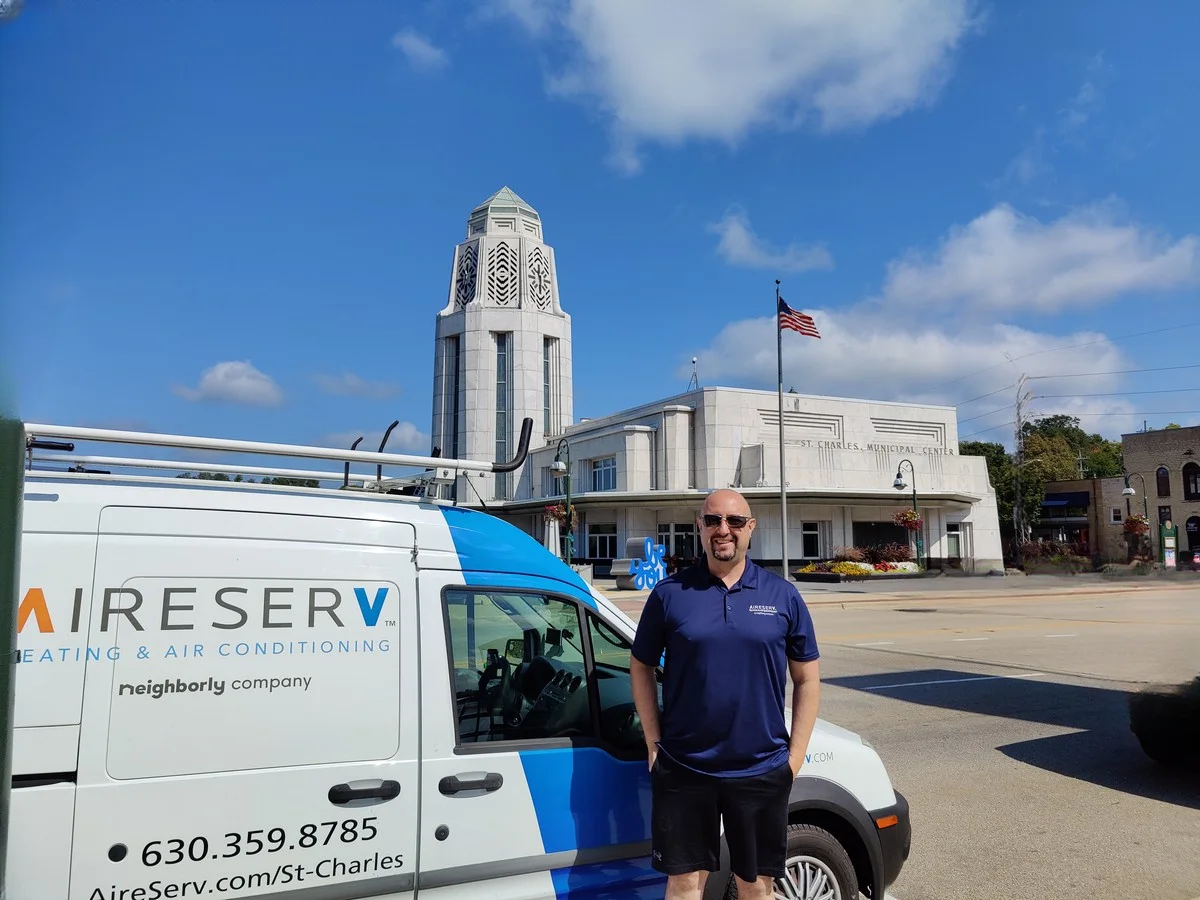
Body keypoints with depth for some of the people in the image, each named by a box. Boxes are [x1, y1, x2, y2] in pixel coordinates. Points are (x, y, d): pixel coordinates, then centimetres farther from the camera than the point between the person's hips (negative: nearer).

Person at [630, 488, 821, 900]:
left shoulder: (783, 596, 1)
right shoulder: (669, 593, -3)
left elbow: (807, 680, 6)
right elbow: (641, 668, 5)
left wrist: (795, 755, 0)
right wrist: (654, 743, -1)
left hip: (762, 771, 1)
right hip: (682, 770, -1)